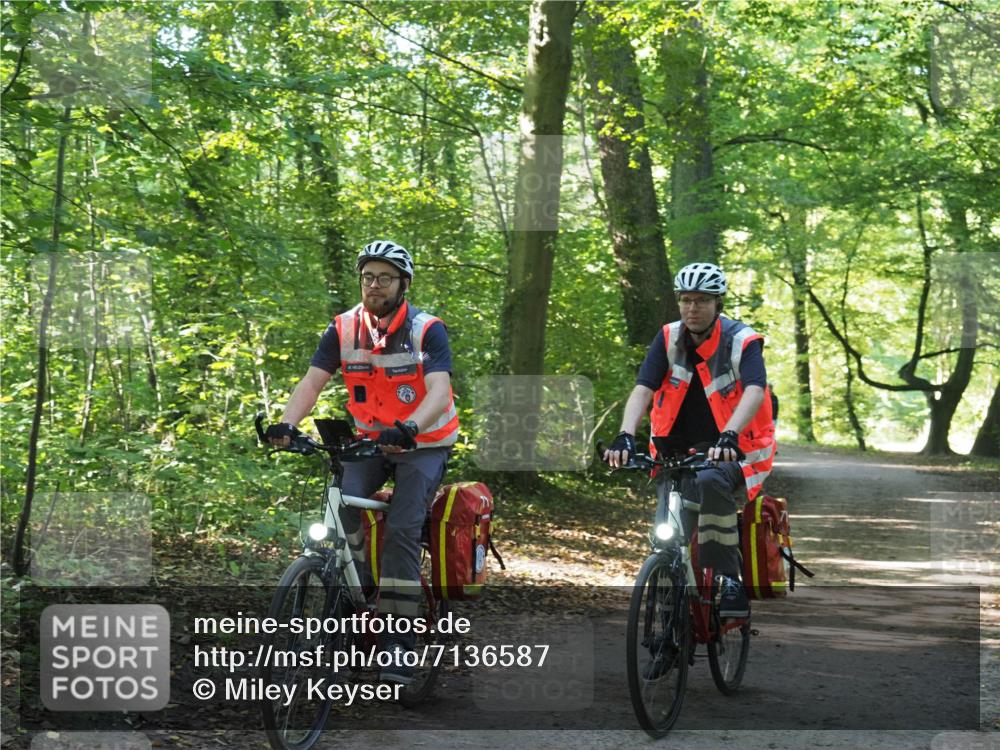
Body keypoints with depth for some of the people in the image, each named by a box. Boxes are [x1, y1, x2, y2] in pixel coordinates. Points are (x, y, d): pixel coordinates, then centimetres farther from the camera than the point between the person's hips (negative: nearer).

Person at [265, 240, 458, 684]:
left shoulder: (427, 330, -16)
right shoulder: (343, 329, -6)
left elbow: (439, 390, -29)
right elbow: (312, 382, -12)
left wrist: (410, 428, -49)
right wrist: (287, 424, -33)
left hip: (424, 445, -3)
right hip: (370, 441, 3)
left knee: (402, 530, -18)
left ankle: (398, 640, -12)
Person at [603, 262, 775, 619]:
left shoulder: (742, 341, -12)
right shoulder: (668, 339, -1)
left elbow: (754, 391, -28)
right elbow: (643, 389, -12)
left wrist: (729, 436, -46)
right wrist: (625, 436, -30)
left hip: (733, 452, -4)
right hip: (678, 450, 5)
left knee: (710, 482, -35)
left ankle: (729, 579, -30)